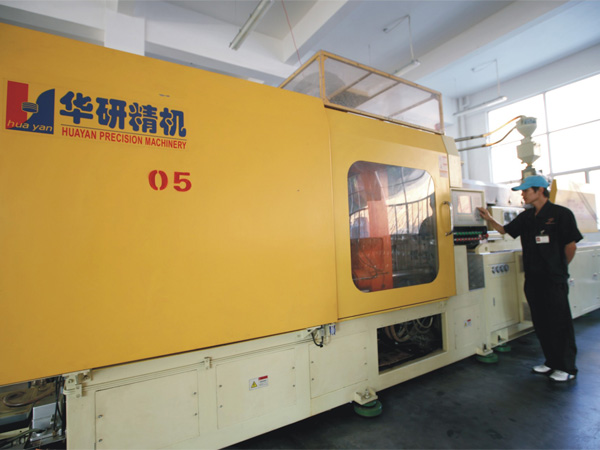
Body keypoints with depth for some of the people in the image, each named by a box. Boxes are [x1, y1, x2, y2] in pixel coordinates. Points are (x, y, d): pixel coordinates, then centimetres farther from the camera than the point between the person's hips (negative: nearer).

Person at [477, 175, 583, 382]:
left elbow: (571, 245, -5)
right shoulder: (526, 217, 9)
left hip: (554, 279, -6)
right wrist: (489, 219, 4)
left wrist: (560, 267, 4)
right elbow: (505, 230, 19)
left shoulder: (561, 214, -8)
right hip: (532, 277, 6)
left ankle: (567, 367, 18)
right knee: (541, 322, 13)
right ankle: (552, 361, 28)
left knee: (559, 322, 3)